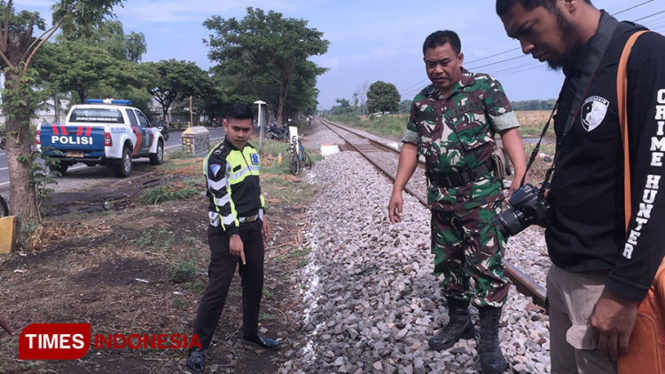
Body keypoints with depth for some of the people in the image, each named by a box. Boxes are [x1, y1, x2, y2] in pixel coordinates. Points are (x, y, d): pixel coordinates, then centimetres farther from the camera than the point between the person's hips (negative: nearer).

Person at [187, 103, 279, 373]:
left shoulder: (250, 151, 9)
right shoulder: (218, 158, -17)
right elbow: (222, 199, -22)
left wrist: (262, 215, 19)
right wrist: (233, 235, -25)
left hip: (252, 227, 8)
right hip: (226, 231, -8)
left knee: (254, 282, 16)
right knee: (218, 288, -6)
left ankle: (251, 332, 33)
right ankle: (198, 345, 6)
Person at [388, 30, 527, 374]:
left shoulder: (485, 87, -5)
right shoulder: (421, 101, 8)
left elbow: (509, 130, -12)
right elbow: (411, 146, 12)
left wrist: (521, 175, -26)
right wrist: (397, 189, 6)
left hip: (482, 194, -5)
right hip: (441, 197, 5)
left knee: (486, 263, -2)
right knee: (446, 262, 13)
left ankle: (489, 339, 12)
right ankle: (459, 320, 32)